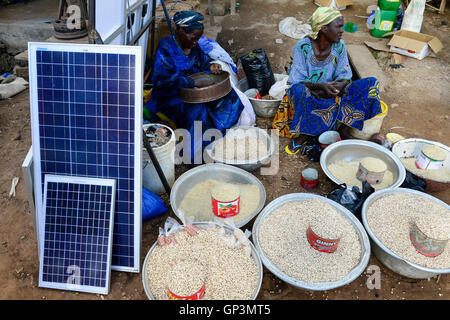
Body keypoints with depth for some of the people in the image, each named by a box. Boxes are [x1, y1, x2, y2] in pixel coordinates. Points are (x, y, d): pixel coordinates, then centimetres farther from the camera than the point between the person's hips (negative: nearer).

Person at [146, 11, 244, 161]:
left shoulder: (193, 46, 3)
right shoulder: (166, 49, -18)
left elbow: (202, 60, 22)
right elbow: (163, 79, -29)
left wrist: (210, 67, -4)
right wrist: (194, 83, -33)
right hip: (172, 96, -7)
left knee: (228, 96, -10)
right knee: (196, 111, -36)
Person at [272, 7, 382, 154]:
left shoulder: (339, 46, -3)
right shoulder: (303, 47, -15)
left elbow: (345, 76, -1)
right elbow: (296, 82, -17)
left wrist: (339, 85, -26)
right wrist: (321, 86, -33)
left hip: (332, 94, 5)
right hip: (306, 96, -4)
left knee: (372, 83, -14)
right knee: (299, 91, -42)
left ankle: (343, 129, -19)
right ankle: (303, 134, -21)